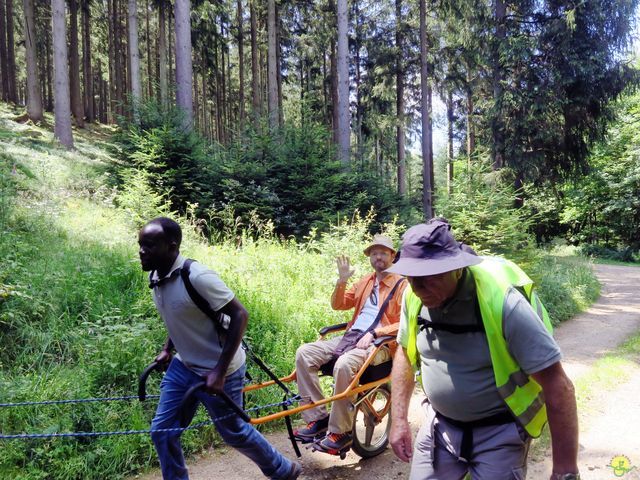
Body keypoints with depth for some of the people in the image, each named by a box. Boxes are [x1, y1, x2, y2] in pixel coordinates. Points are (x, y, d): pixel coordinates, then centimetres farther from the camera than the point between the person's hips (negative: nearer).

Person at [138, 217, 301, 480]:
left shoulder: (198, 277, -29)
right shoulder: (155, 277, -3)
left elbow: (240, 315, -25)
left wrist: (219, 371, -26)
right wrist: (168, 349, 11)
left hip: (218, 370, -7)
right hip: (184, 366, 7)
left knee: (234, 432, 12)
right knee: (161, 431, 10)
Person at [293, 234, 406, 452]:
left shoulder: (402, 285, 3)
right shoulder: (365, 281, 22)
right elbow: (338, 305, 19)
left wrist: (373, 333, -18)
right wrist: (342, 280, 1)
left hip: (379, 343, -7)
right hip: (350, 337, 7)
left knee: (344, 365, -37)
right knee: (304, 352, -13)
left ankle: (340, 432, -20)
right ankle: (317, 419, -11)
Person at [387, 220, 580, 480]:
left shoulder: (502, 301, -27)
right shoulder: (414, 296, -12)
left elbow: (558, 385, -23)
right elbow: (405, 352, 6)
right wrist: (398, 419, 2)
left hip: (499, 434, -4)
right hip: (440, 426, 4)